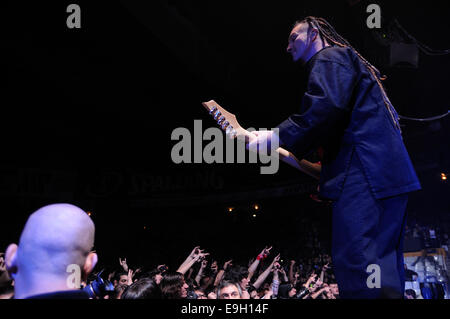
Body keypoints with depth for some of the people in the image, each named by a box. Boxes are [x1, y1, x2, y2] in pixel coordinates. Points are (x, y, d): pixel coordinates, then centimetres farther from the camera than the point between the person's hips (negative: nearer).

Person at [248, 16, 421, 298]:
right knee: (384, 267, 8)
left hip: (362, 174, -11)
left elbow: (327, 106, -18)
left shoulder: (330, 57, 3)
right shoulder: (350, 61, 33)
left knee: (356, 264, -18)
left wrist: (280, 137, -13)